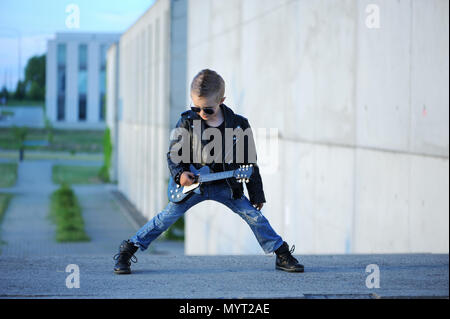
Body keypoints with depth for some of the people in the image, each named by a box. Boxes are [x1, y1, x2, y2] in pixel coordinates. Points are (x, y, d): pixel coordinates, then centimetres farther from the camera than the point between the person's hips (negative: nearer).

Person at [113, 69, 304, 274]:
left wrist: (256, 195, 3)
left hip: (225, 185, 1)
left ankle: (282, 255, 8)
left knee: (254, 215, -5)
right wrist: (179, 174, -20)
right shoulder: (187, 122, -8)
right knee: (167, 217, -7)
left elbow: (249, 162, 0)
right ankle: (127, 251, 1)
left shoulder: (238, 124, -7)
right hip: (192, 183, -1)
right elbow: (173, 153, 0)